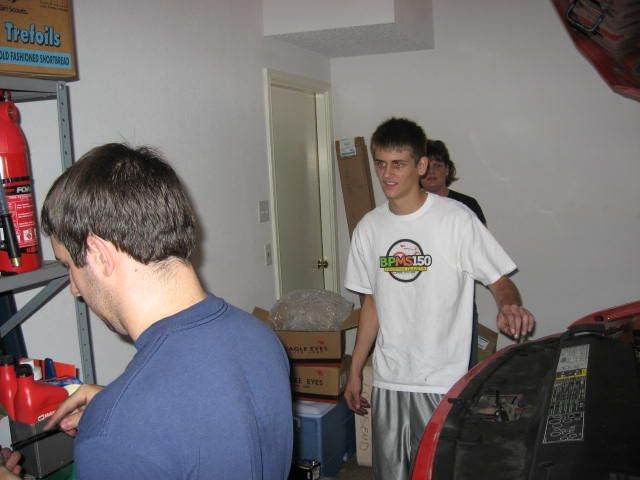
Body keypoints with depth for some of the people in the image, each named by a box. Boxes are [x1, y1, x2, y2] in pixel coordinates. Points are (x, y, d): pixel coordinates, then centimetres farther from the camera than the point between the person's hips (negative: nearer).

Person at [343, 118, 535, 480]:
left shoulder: (457, 219, -10)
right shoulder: (369, 228, 5)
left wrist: (510, 306, -30)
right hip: (387, 381, 5)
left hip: (443, 382, -4)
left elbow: (499, 280, -6)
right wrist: (355, 371, 12)